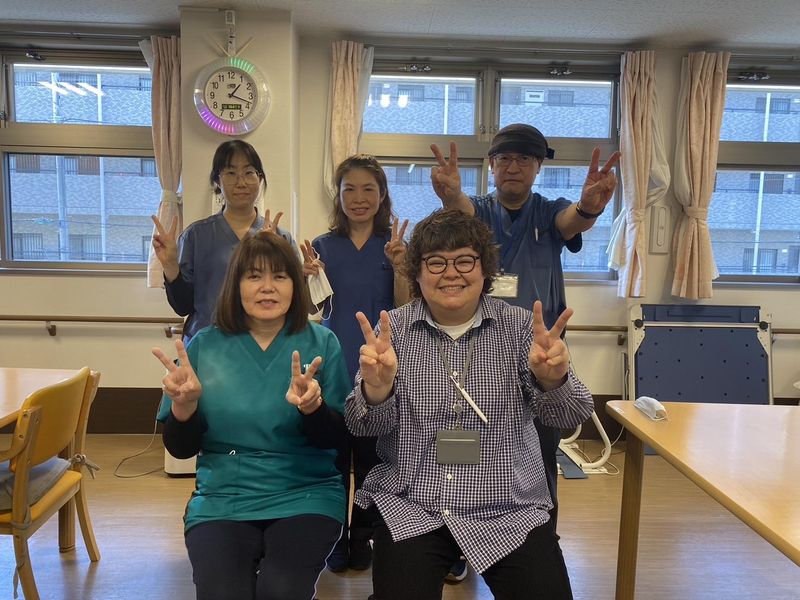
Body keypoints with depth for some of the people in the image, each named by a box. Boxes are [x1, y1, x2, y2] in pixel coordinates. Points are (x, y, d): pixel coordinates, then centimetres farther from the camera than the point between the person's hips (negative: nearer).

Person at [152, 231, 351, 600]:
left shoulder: (321, 343, -1)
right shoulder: (204, 346, 2)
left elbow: (335, 439, -5)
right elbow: (180, 449, 4)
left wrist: (312, 406, -26)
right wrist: (184, 403, -17)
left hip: (305, 497, -1)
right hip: (221, 500, 1)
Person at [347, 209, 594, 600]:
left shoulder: (519, 326, -2)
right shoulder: (394, 329, -1)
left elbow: (571, 416, -8)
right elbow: (364, 427, -5)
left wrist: (553, 380, -32)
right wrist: (376, 389, -29)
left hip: (509, 511, 1)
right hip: (407, 509, 0)